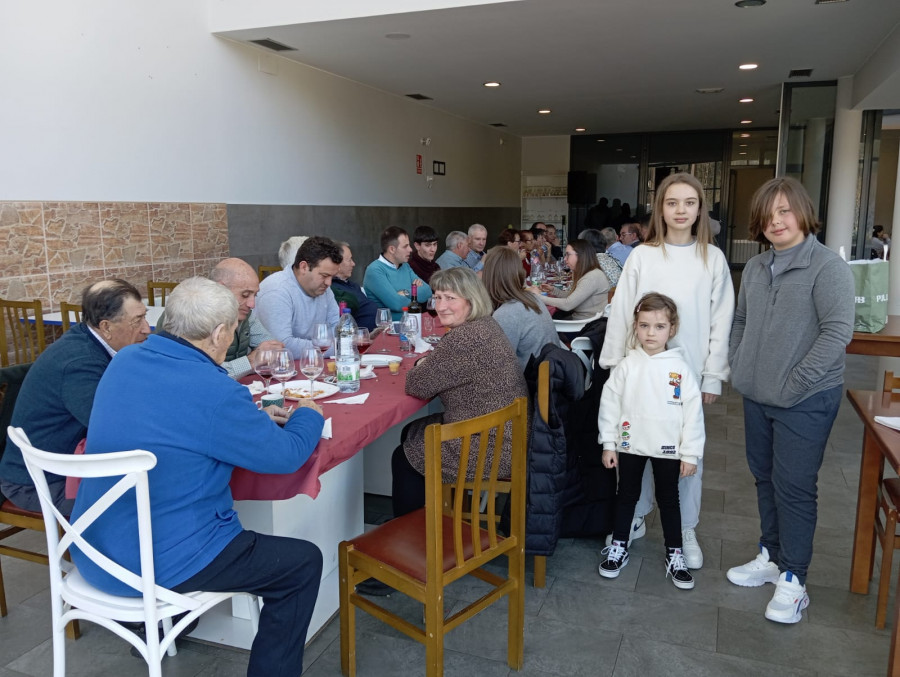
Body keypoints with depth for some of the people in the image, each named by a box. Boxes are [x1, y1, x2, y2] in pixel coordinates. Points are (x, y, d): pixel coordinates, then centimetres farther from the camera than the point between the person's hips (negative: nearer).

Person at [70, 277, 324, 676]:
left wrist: (254, 417, 15)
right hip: (158, 567, -8)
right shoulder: (213, 391, -26)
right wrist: (309, 415, 6)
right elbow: (287, 456, -14)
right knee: (304, 563, 5)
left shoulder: (125, 362, -2)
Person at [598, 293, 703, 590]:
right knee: (626, 495, 15)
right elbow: (610, 404, -1)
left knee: (668, 499, 13)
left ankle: (674, 555, 29)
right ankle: (618, 547, 31)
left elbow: (693, 412, -5)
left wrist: (690, 454, -4)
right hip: (630, 444, 1)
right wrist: (608, 445, -1)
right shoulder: (627, 366, -6)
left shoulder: (681, 368, -8)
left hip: (668, 448, -1)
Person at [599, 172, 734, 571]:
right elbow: (621, 313, 1)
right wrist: (616, 366, -2)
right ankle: (634, 519, 27)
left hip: (690, 372, 0)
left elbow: (721, 321, 2)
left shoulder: (713, 258, 2)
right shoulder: (642, 256, 0)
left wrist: (713, 376, -1)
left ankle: (686, 530, 24)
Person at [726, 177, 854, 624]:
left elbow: (838, 331, -17)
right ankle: (771, 557, 33)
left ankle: (792, 579, 14)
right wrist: (737, 366, 6)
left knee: (793, 487, 0)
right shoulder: (755, 267, 9)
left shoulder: (827, 267, -11)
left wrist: (794, 383, -19)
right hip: (757, 397, 7)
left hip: (805, 402, -6)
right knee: (765, 478, 16)